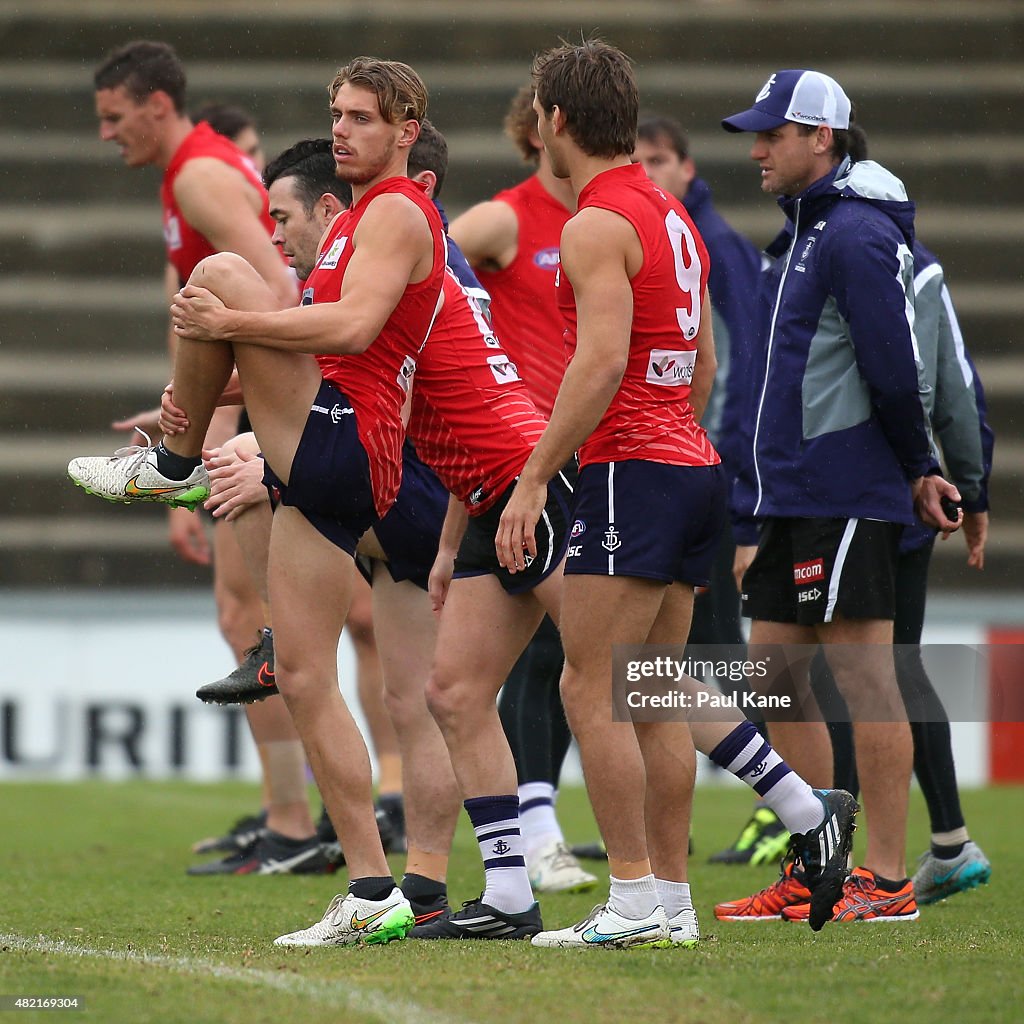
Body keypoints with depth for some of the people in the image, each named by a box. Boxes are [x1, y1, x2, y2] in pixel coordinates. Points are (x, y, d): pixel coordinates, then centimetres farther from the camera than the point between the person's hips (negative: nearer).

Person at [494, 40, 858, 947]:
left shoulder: (598, 225, -12)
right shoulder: (671, 216, 17)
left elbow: (603, 363, -21)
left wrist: (534, 480, -19)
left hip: (632, 473, -9)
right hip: (694, 466, 9)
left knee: (590, 689, -5)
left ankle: (635, 906, -7)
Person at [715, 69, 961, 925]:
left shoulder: (858, 234, -14)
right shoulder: (807, 231, 18)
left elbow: (893, 370, -19)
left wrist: (915, 471, -6)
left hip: (845, 495, -10)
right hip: (794, 497, 10)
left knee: (862, 676, -7)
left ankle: (888, 880, -4)